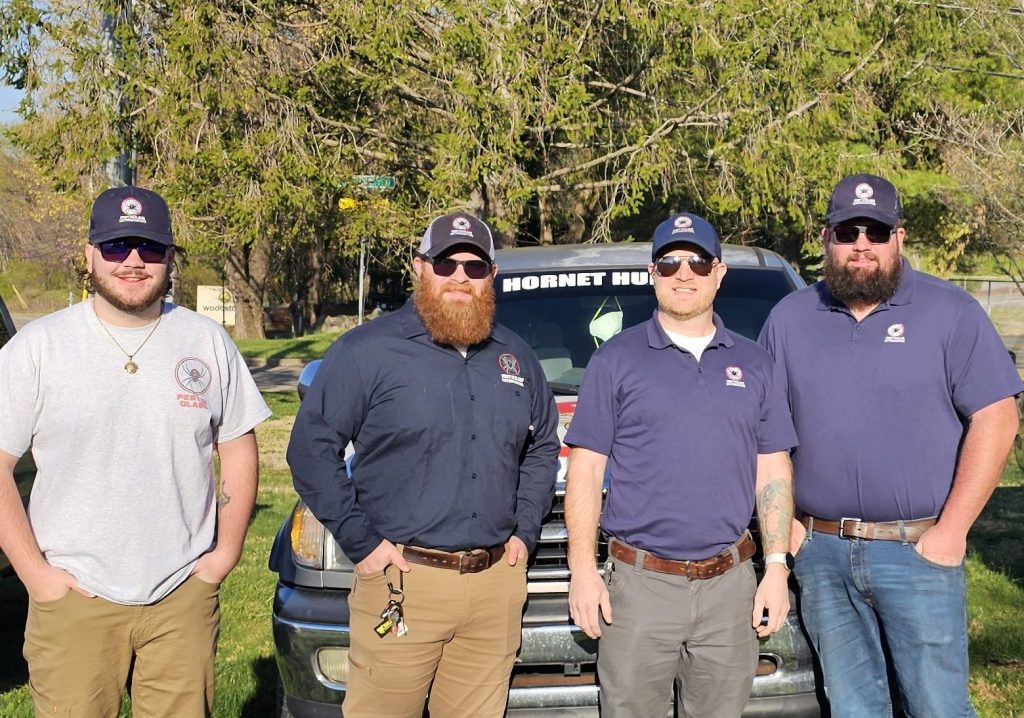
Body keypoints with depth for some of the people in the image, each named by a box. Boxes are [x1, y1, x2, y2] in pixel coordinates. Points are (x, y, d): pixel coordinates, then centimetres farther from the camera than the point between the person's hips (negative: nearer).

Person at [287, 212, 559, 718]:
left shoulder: (516, 357, 13)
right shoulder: (366, 352, -4)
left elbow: (543, 446, 24)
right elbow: (311, 448, -5)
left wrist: (525, 529, 12)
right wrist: (359, 541, -9)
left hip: (498, 581, 5)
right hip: (403, 580, -4)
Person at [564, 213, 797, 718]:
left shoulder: (752, 362, 10)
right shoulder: (616, 358, 2)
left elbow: (772, 472, 11)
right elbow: (585, 469, 0)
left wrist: (777, 567, 3)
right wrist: (582, 570, -7)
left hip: (730, 584, 3)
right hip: (639, 583, -2)